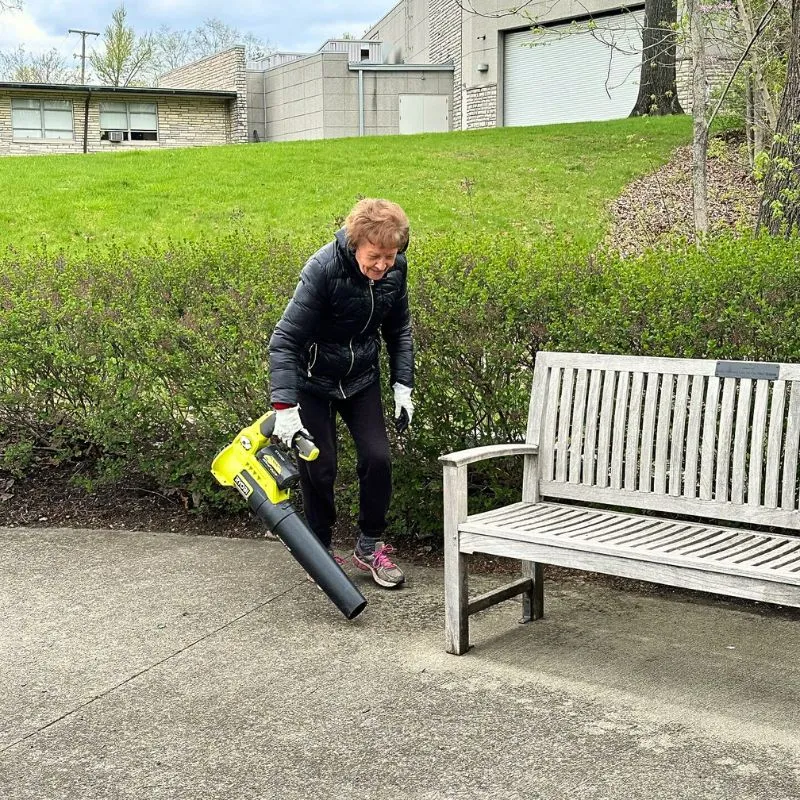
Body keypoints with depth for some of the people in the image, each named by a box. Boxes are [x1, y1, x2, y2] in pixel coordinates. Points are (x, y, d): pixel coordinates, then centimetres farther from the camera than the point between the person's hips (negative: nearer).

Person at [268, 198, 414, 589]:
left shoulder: (395, 269, -13)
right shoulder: (323, 269, -30)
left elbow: (398, 329, 5)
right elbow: (284, 340, -30)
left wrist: (403, 385, -2)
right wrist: (285, 407, -37)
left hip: (361, 378, 4)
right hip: (313, 380, -4)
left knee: (377, 458, -5)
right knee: (319, 467, -4)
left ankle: (370, 545, 14)